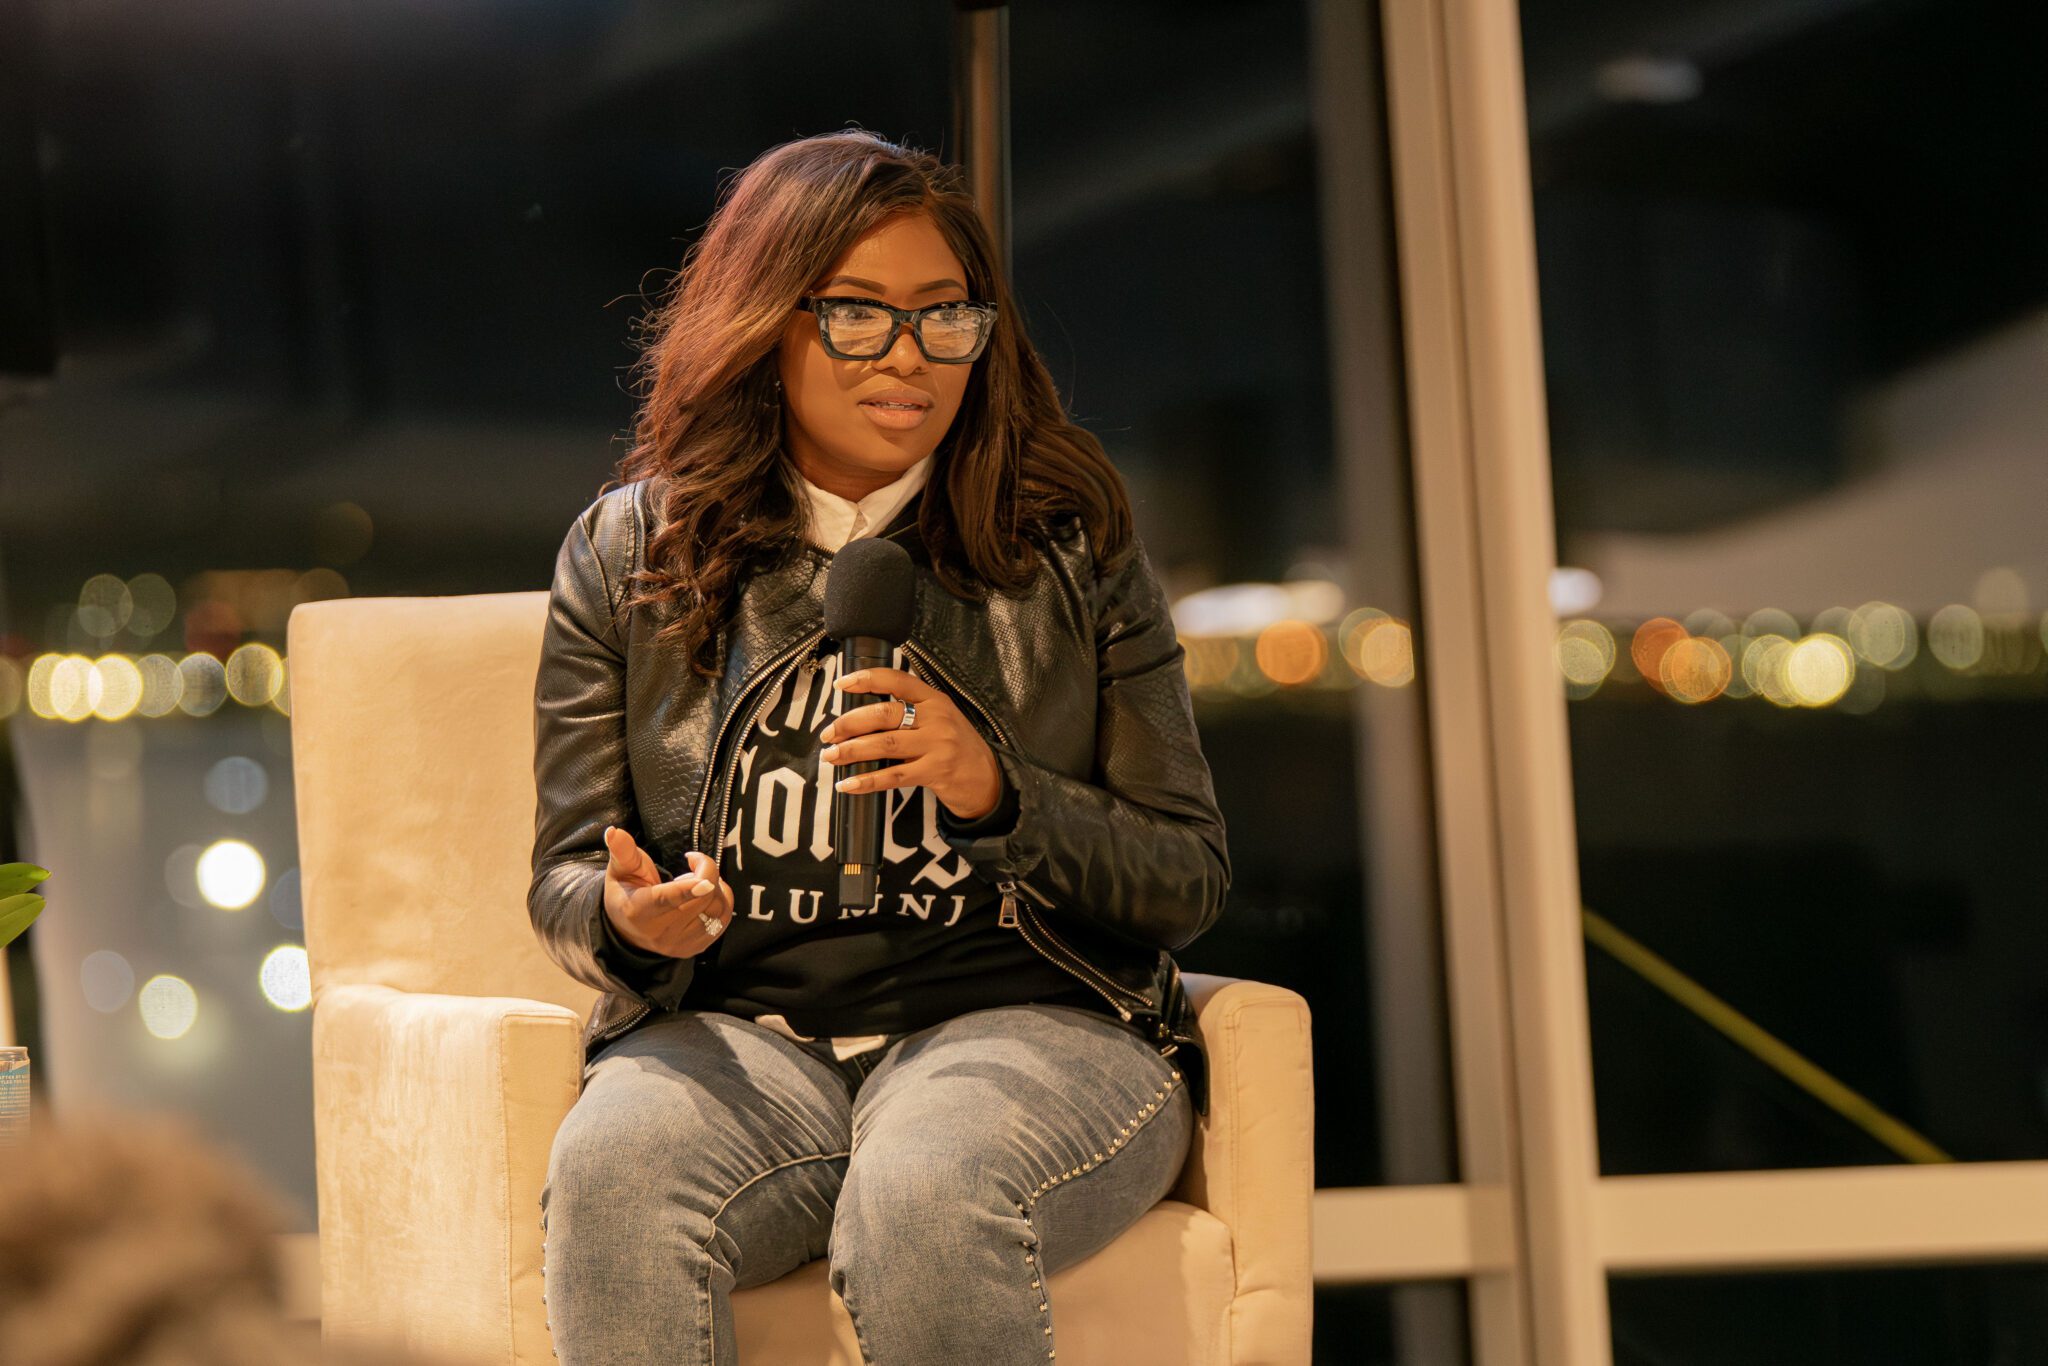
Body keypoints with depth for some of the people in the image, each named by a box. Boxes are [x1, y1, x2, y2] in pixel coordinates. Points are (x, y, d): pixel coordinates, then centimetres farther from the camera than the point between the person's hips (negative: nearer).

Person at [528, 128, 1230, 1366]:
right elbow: (564, 878, 12)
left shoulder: (1070, 546, 9)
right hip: (737, 1029, 1)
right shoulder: (629, 554, 10)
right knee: (612, 1178, -34)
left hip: (1028, 1018, -1)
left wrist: (1000, 796, -11)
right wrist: (626, 915, -13)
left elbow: (1190, 881, 8)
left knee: (922, 1206, -37)